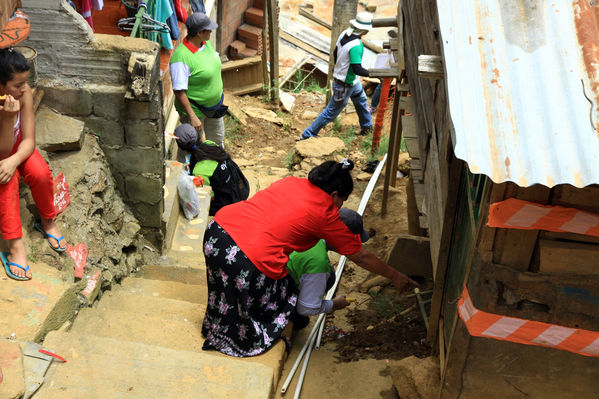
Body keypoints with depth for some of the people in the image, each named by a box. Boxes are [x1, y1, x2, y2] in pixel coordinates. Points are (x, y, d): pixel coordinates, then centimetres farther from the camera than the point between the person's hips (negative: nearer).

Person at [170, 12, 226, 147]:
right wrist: (192, 117, -30)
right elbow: (179, 91, -30)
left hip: (214, 105, 8)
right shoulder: (181, 57, -31)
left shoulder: (207, 43, -4)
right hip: (194, 110, -8)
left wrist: (219, 91, 21)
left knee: (217, 140, 26)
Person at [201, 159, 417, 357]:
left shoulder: (290, 182, 17)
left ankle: (216, 328, 52)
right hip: (252, 259, -7)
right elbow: (360, 257, 11)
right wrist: (395, 276, 25)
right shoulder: (326, 214, 1)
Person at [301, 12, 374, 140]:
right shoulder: (356, 45, -32)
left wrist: (339, 68, 24)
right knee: (331, 112, 4)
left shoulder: (344, 34, -6)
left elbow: (335, 53, 8)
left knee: (361, 100, 30)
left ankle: (366, 127, 52)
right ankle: (308, 135, 16)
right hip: (344, 85, -10)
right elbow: (357, 69, -33)